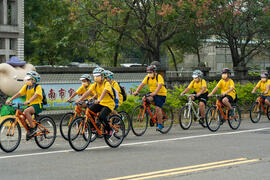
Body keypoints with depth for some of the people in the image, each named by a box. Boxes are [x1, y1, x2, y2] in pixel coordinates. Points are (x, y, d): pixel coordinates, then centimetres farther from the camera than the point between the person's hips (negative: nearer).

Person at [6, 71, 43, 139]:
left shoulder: (38, 87, -11)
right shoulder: (26, 86, 7)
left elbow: (36, 95, -29)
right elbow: (19, 94, 0)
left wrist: (28, 101, -46)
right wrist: (10, 100, -12)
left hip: (37, 105, -7)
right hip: (30, 105, 7)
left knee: (26, 111, -32)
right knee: (22, 118, -12)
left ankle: (33, 128, -22)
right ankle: (29, 131, 11)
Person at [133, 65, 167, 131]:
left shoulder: (159, 77, -19)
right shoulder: (148, 77, -2)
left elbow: (159, 86, -34)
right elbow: (142, 84, -10)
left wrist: (154, 93, -50)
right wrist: (136, 91, -26)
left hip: (161, 94, -6)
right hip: (153, 94, 6)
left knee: (158, 108, -19)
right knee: (145, 99, -21)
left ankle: (160, 124, -7)